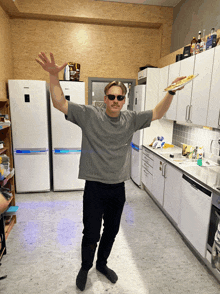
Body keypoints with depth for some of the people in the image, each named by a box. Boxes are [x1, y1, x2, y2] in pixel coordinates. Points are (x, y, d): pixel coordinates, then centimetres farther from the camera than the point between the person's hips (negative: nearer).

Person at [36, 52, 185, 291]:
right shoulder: (89, 115, -9)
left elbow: (157, 113, 8)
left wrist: (171, 93, -5)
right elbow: (59, 103, -12)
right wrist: (53, 75, -24)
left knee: (112, 230, 21)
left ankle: (102, 264, 50)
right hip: (95, 188, -3)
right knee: (91, 235, 9)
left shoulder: (130, 120, 1)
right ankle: (85, 268, 42)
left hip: (118, 188, 4)